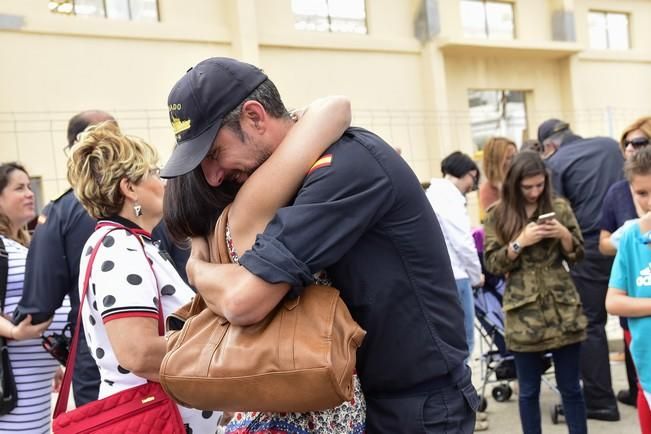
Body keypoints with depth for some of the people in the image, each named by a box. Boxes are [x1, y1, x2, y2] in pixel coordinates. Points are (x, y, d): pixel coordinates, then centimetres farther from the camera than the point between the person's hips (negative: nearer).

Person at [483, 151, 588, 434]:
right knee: (528, 390, 8)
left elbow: (577, 255, 8)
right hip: (523, 313, -1)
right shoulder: (498, 216, 0)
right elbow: (492, 264, -3)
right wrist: (520, 242, -17)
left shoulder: (560, 208, 4)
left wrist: (564, 235, -12)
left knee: (570, 387, 9)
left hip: (563, 308, 1)